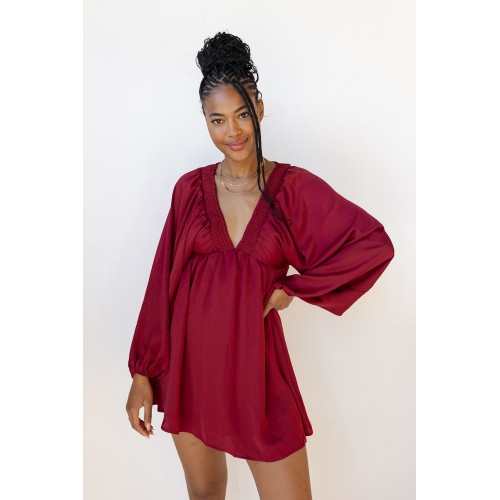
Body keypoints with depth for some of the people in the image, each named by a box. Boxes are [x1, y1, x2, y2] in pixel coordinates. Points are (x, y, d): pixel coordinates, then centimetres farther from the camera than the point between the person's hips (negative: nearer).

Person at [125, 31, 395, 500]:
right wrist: (142, 373, 2)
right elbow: (162, 281, 2)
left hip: (254, 359, -2)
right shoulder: (190, 188, 0)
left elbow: (375, 244, -9)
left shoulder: (294, 187, -5)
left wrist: (294, 288, -9)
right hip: (188, 358, 2)